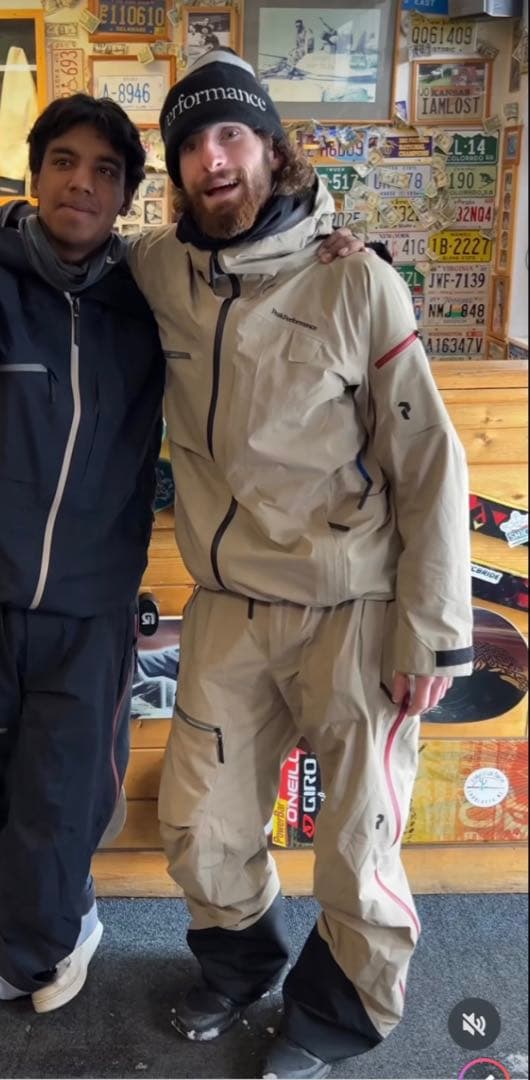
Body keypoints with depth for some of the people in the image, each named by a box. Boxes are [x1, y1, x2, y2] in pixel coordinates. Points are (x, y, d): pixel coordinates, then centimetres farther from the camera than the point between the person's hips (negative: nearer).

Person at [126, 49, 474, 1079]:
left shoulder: (356, 284, -12)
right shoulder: (159, 270, -1)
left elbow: (429, 461, -10)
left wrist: (434, 633, -10)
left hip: (355, 607, -3)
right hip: (227, 605, 4)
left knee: (359, 842, 9)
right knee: (201, 829, 15)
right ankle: (241, 962, 46)